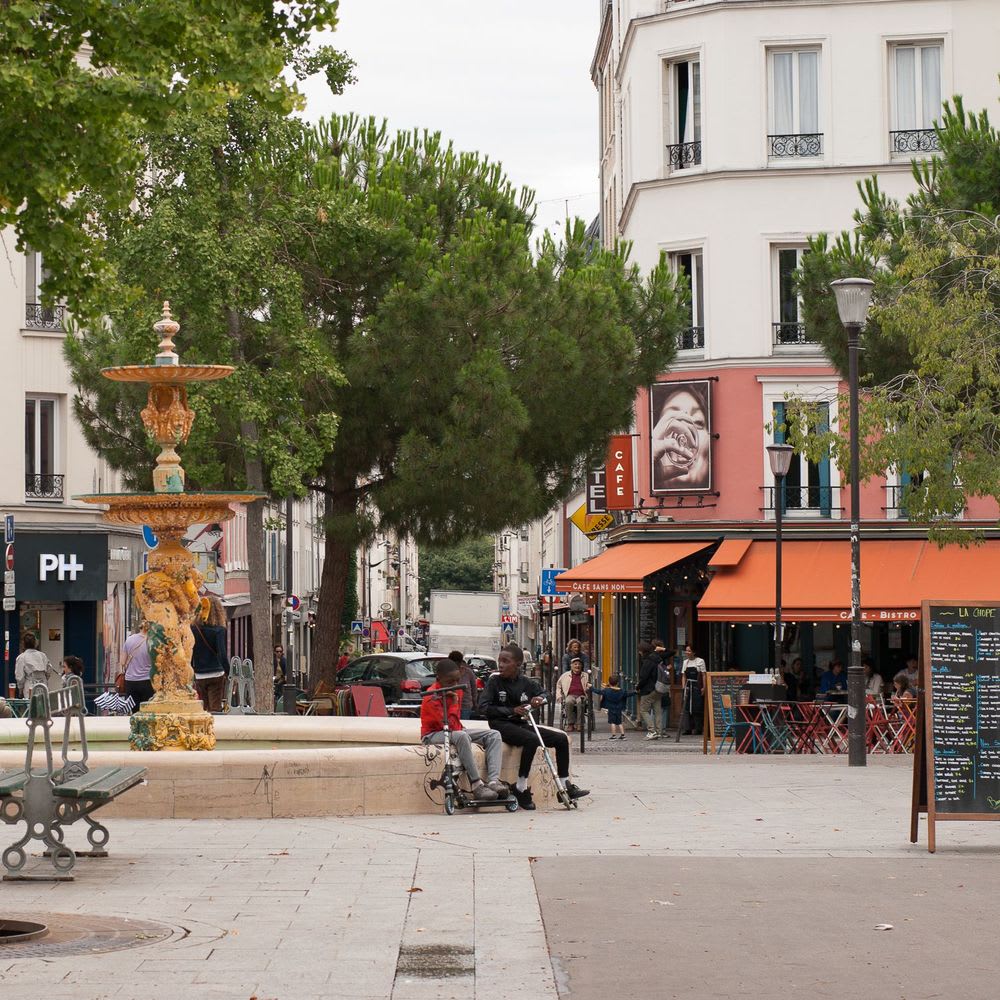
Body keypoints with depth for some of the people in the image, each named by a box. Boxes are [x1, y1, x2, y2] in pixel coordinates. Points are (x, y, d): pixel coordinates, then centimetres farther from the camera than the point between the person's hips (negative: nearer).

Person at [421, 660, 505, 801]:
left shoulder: (457, 690, 5)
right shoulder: (433, 697, -21)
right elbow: (450, 726, -26)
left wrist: (458, 727, 0)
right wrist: (454, 703, -23)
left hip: (453, 731, 9)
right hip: (432, 735, -9)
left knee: (494, 735, -8)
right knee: (461, 736, -42)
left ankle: (493, 780, -28)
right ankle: (477, 785, -39)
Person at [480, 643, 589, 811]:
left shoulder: (526, 683, 6)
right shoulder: (494, 682, -6)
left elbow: (542, 694, 21)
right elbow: (483, 707, -14)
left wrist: (539, 699, -5)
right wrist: (512, 711, -19)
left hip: (521, 724, 6)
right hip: (502, 726, -6)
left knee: (561, 739, -4)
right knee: (532, 740, -34)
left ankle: (566, 786, 2)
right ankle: (521, 788, -27)